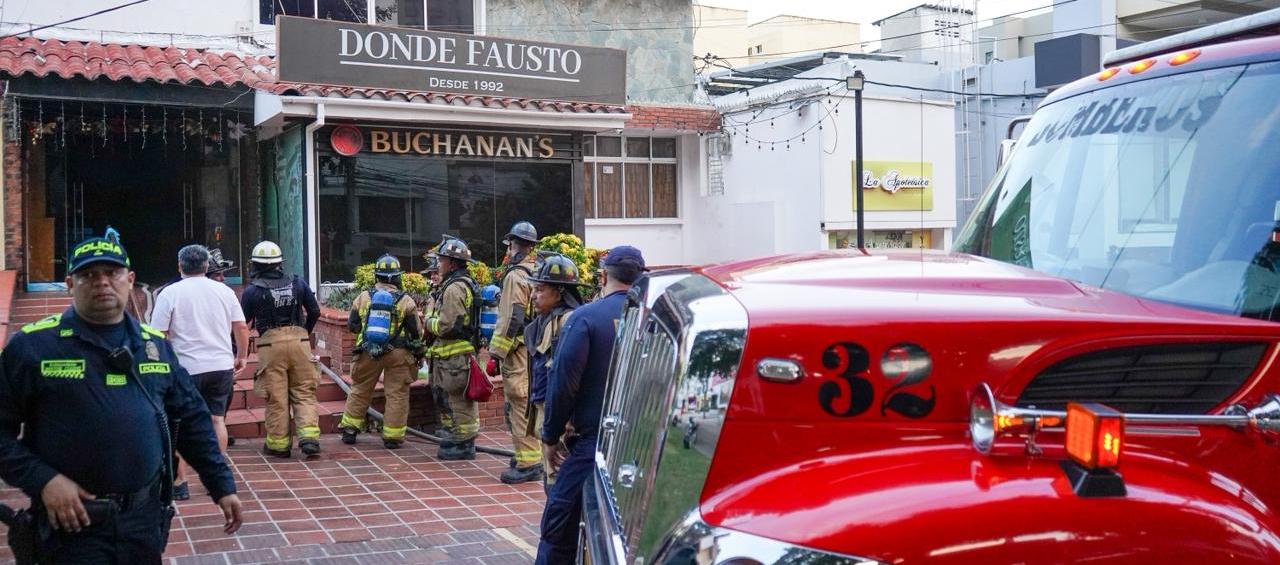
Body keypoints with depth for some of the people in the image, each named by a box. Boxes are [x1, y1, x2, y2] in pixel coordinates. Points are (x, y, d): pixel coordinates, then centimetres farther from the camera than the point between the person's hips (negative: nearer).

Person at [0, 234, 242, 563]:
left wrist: (222, 486, 10)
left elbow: (192, 420, 13)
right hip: (73, 522, -4)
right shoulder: (32, 346, -5)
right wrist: (43, 480, -16)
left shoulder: (156, 345, 9)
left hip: (145, 518, 4)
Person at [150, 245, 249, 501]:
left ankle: (179, 482, 7)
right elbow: (242, 328, 7)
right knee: (217, 420, 12)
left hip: (187, 368, -3)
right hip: (222, 365, 3)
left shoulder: (170, 293, -3)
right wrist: (241, 357, 19)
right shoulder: (224, 291, 7)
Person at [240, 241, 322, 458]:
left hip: (271, 344, -2)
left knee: (276, 398, 6)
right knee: (304, 393, 8)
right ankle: (309, 435, -5)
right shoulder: (298, 284, 7)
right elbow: (315, 312, 11)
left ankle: (279, 443, 12)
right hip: (299, 341, 2)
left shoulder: (253, 290, -2)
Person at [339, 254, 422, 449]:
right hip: (398, 353, -2)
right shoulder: (405, 301, -5)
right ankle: (392, 437, 6)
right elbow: (416, 332, -1)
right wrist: (416, 351, 18)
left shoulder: (363, 297, 2)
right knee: (397, 395, 4)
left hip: (368, 352, 2)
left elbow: (352, 325, 11)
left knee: (360, 391, 17)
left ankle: (349, 429, 23)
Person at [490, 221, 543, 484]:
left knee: (520, 404, -7)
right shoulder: (536, 272, 14)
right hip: (536, 347, 9)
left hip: (518, 350, -9)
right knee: (527, 404, 17)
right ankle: (529, 454, 25)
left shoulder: (515, 275, -13)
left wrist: (497, 351, -15)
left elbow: (512, 318, -18)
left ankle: (528, 463, -6)